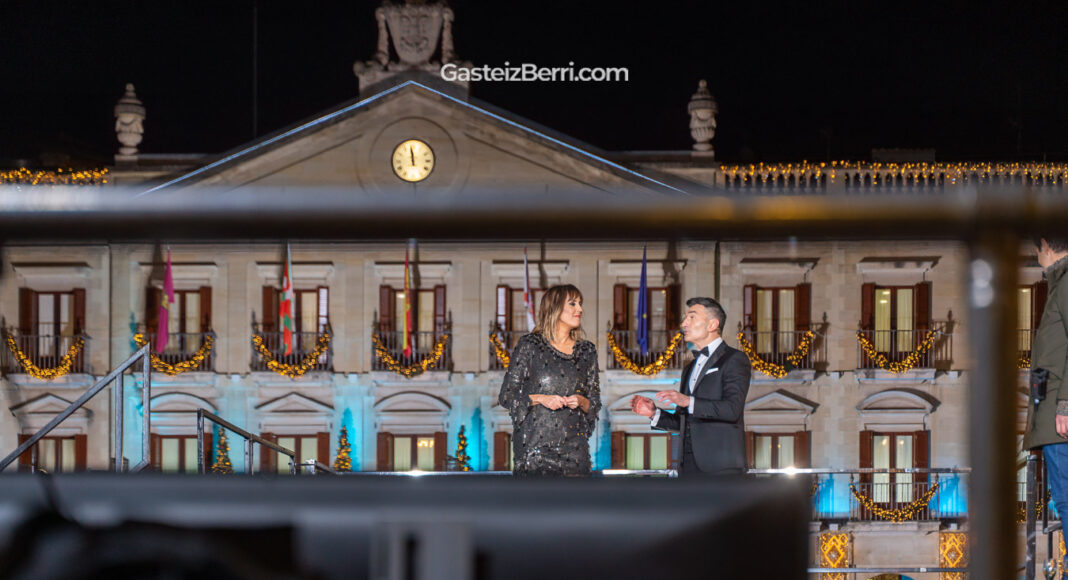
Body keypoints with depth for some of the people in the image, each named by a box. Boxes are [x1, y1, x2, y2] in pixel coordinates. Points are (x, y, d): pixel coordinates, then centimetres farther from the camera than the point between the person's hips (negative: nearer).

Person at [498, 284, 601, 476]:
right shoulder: (529, 345, 2)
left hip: (574, 448, 3)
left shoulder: (587, 351, 14)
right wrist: (540, 399, -13)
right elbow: (506, 396, 1)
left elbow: (595, 403, 16)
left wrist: (581, 402, -5)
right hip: (535, 444, -3)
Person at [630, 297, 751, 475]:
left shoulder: (735, 359, -1)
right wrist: (654, 414, 8)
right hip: (689, 466, 7)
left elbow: (732, 409, -15)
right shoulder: (690, 369, 25)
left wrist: (689, 401, -26)